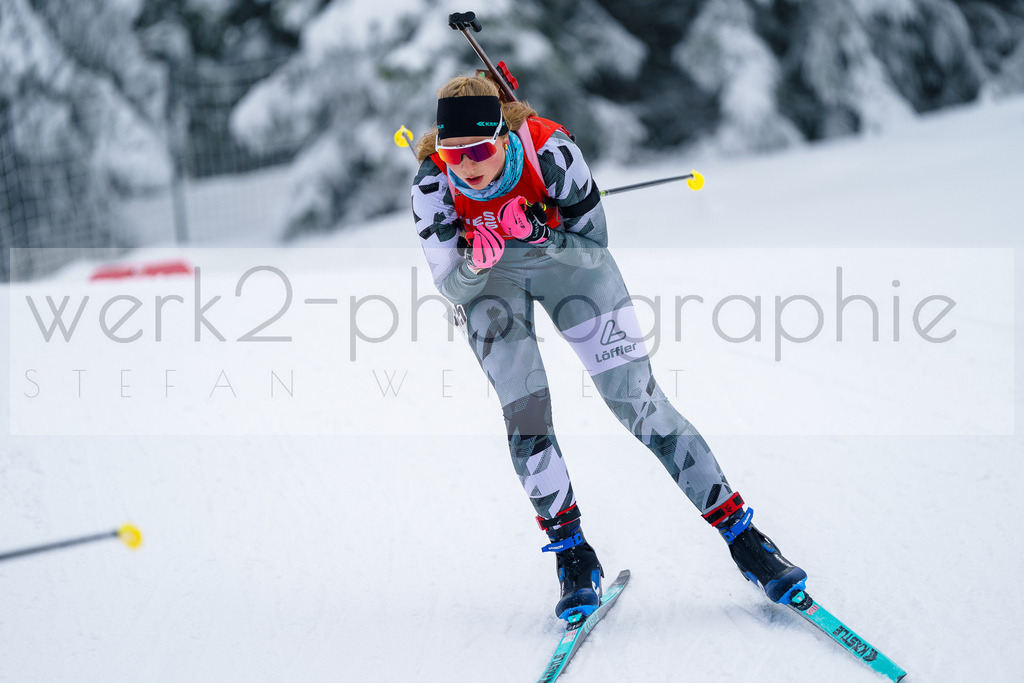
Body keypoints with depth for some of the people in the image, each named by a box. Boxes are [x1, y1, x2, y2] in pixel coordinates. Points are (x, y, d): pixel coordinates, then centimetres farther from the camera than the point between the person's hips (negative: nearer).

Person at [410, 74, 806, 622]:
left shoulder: (550, 151, -33)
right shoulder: (433, 183, -28)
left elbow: (594, 244, -21)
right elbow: (452, 288, -22)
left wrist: (541, 233, -40)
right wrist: (477, 260, -44)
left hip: (567, 259, -1)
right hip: (488, 281, 1)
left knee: (638, 401, -6)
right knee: (524, 414, -14)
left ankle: (741, 534, 0)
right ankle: (571, 554, 3)